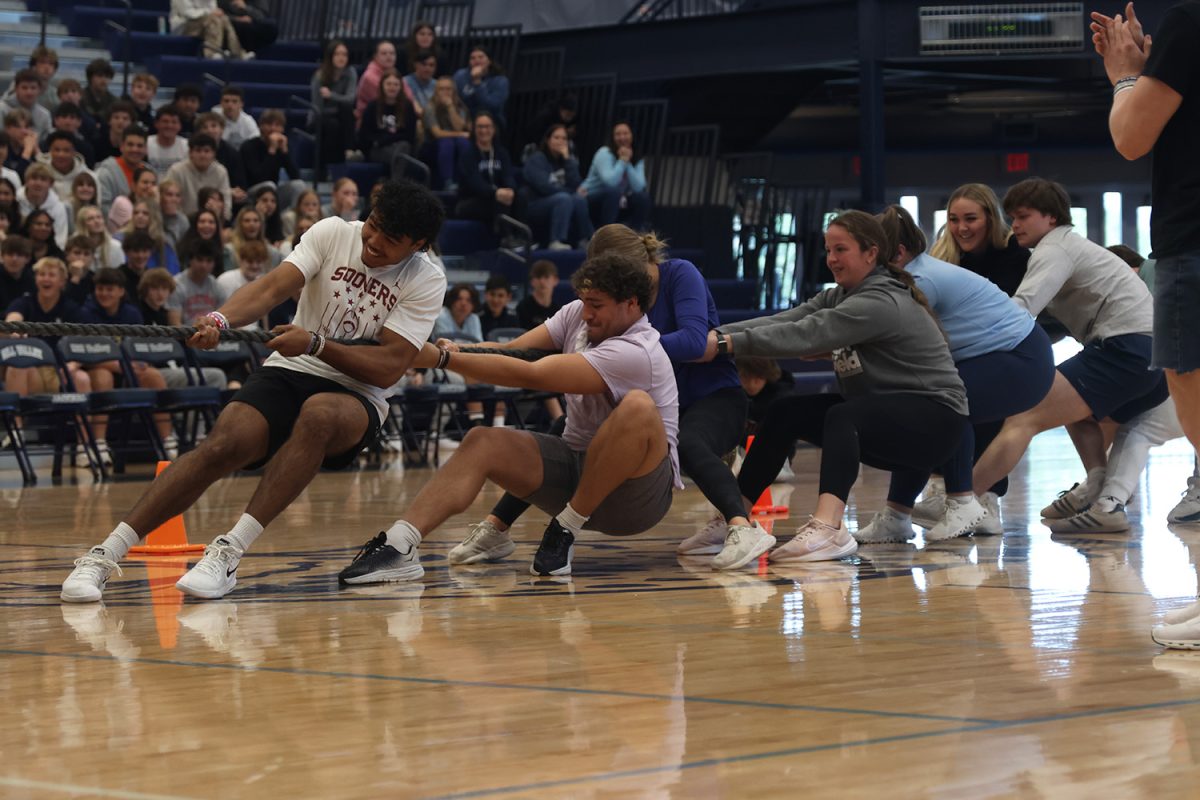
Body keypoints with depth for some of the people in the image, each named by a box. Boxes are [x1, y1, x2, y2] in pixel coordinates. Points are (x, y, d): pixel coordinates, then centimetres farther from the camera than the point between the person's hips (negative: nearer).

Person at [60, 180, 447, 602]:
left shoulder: (426, 281, -6)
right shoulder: (333, 233, 0)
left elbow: (388, 368, -15)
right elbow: (274, 286, -13)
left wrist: (315, 344, -27)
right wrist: (221, 319, -33)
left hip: (357, 397, -2)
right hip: (287, 372, 2)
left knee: (319, 413, -38)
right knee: (220, 446, -26)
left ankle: (229, 551, -39)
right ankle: (104, 555, -29)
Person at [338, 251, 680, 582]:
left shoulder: (634, 353, -24)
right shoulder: (577, 314, 2)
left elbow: (530, 375, -27)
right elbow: (516, 350, -7)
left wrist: (442, 358, -28)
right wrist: (457, 350, -27)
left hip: (637, 492, -7)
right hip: (576, 466, 7)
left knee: (638, 406, -36)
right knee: (482, 441, -14)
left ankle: (566, 529, -21)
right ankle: (399, 544, -34)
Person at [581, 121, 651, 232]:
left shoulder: (637, 160, 0)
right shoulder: (604, 153, -18)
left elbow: (638, 187, -17)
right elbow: (610, 181, -36)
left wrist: (628, 162, -19)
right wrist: (622, 160, -24)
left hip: (615, 203, 6)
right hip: (590, 200, -6)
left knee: (643, 196, -15)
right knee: (614, 192, -35)